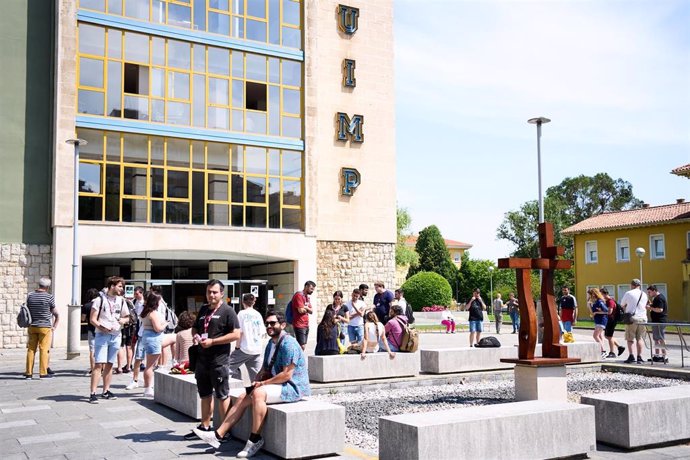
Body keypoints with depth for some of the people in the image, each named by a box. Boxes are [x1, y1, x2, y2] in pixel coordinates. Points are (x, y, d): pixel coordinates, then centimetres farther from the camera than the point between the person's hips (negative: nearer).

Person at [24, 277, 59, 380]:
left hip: (32, 326, 4)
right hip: (45, 327, -4)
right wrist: (54, 326, 9)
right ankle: (43, 373, 1)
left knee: (31, 349, 8)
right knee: (44, 349, 0)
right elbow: (56, 314, -2)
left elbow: (27, 310, 12)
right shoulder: (49, 297, -8)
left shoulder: (30, 296, 4)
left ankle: (29, 373, 10)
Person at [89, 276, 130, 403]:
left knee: (109, 364, 11)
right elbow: (92, 319, -7)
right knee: (99, 364, -11)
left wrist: (123, 320, -5)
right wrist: (103, 327, -22)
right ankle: (93, 393, -10)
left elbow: (127, 317, 18)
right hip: (102, 335, -5)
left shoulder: (121, 301, 9)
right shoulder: (100, 299, -6)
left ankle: (106, 391, 20)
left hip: (116, 336, 5)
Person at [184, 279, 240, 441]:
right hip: (202, 359, 7)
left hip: (219, 360, -7)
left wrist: (212, 341, -17)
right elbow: (195, 328, 26)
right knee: (205, 395, 16)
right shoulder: (203, 309, 14)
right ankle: (205, 426, 27)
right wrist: (195, 335, 2)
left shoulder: (227, 311, -7)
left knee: (222, 395, 0)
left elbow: (236, 334, -14)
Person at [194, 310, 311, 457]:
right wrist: (257, 381, -1)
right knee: (243, 398, -1)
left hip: (292, 387, -10)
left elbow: (286, 375, -21)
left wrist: (263, 383, -15)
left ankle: (255, 439, -21)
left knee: (258, 393, -31)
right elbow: (265, 370, 20)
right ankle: (217, 435, 0)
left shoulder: (288, 344, -15)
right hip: (278, 385, 10)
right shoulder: (271, 344, 17)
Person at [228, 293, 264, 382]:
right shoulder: (258, 315, 7)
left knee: (230, 366, 7)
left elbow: (240, 332, -8)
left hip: (245, 348, -5)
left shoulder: (242, 313, -5)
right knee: (255, 375, 8)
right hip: (257, 350, 5)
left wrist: (237, 347, -1)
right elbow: (261, 333, 7)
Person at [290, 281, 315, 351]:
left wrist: (306, 308, -7)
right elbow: (301, 310, -19)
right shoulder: (299, 295, -12)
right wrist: (307, 309, 1)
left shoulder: (307, 297, 18)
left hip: (306, 325, 9)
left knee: (303, 346, 7)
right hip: (299, 325, -9)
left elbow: (311, 311, 13)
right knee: (301, 346, -12)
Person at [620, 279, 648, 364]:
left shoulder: (628, 293, -2)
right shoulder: (644, 295, 10)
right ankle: (639, 357, 6)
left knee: (630, 339, 1)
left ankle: (631, 355, -13)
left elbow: (622, 305, 9)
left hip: (632, 318, -4)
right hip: (643, 318, 4)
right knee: (639, 338, 11)